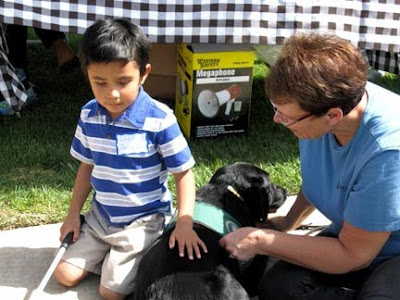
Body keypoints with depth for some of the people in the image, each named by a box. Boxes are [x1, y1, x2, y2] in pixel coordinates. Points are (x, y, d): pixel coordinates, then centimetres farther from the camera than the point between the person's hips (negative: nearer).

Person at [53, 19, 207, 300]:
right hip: (100, 215, 5)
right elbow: (87, 166, 7)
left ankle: (139, 255, 19)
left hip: (142, 220, -5)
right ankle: (109, 252, 26)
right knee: (66, 275, 3)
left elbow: (184, 173, -15)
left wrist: (184, 223, -24)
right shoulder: (89, 115, -7)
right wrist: (74, 214, 9)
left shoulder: (160, 119, -24)